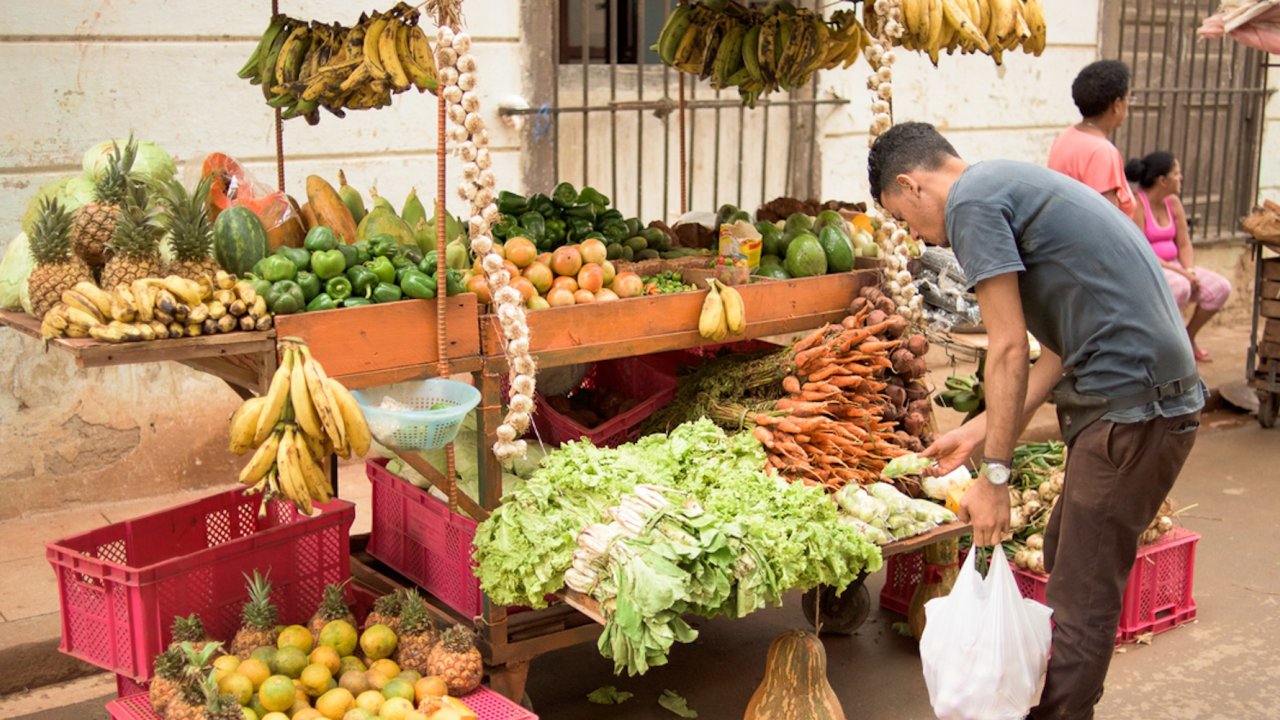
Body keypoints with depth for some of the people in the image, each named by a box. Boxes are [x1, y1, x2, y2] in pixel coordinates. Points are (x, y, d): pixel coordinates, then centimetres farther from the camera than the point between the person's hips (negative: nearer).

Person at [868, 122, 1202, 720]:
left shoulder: (971, 203, -9)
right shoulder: (1009, 185, 20)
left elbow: (1008, 351, -14)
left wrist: (994, 475, -9)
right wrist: (982, 430, 18)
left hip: (1132, 407, -10)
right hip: (1154, 395, 10)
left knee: (1082, 596, -3)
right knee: (1066, 563, 17)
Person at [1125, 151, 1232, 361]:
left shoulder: (1173, 202, 8)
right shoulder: (1137, 204, -16)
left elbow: (1184, 244, 9)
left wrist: (1190, 270, -11)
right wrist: (1179, 271, -22)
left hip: (1173, 267, 8)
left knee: (1220, 288, -10)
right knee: (1180, 287, -35)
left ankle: (1187, 338, 11)